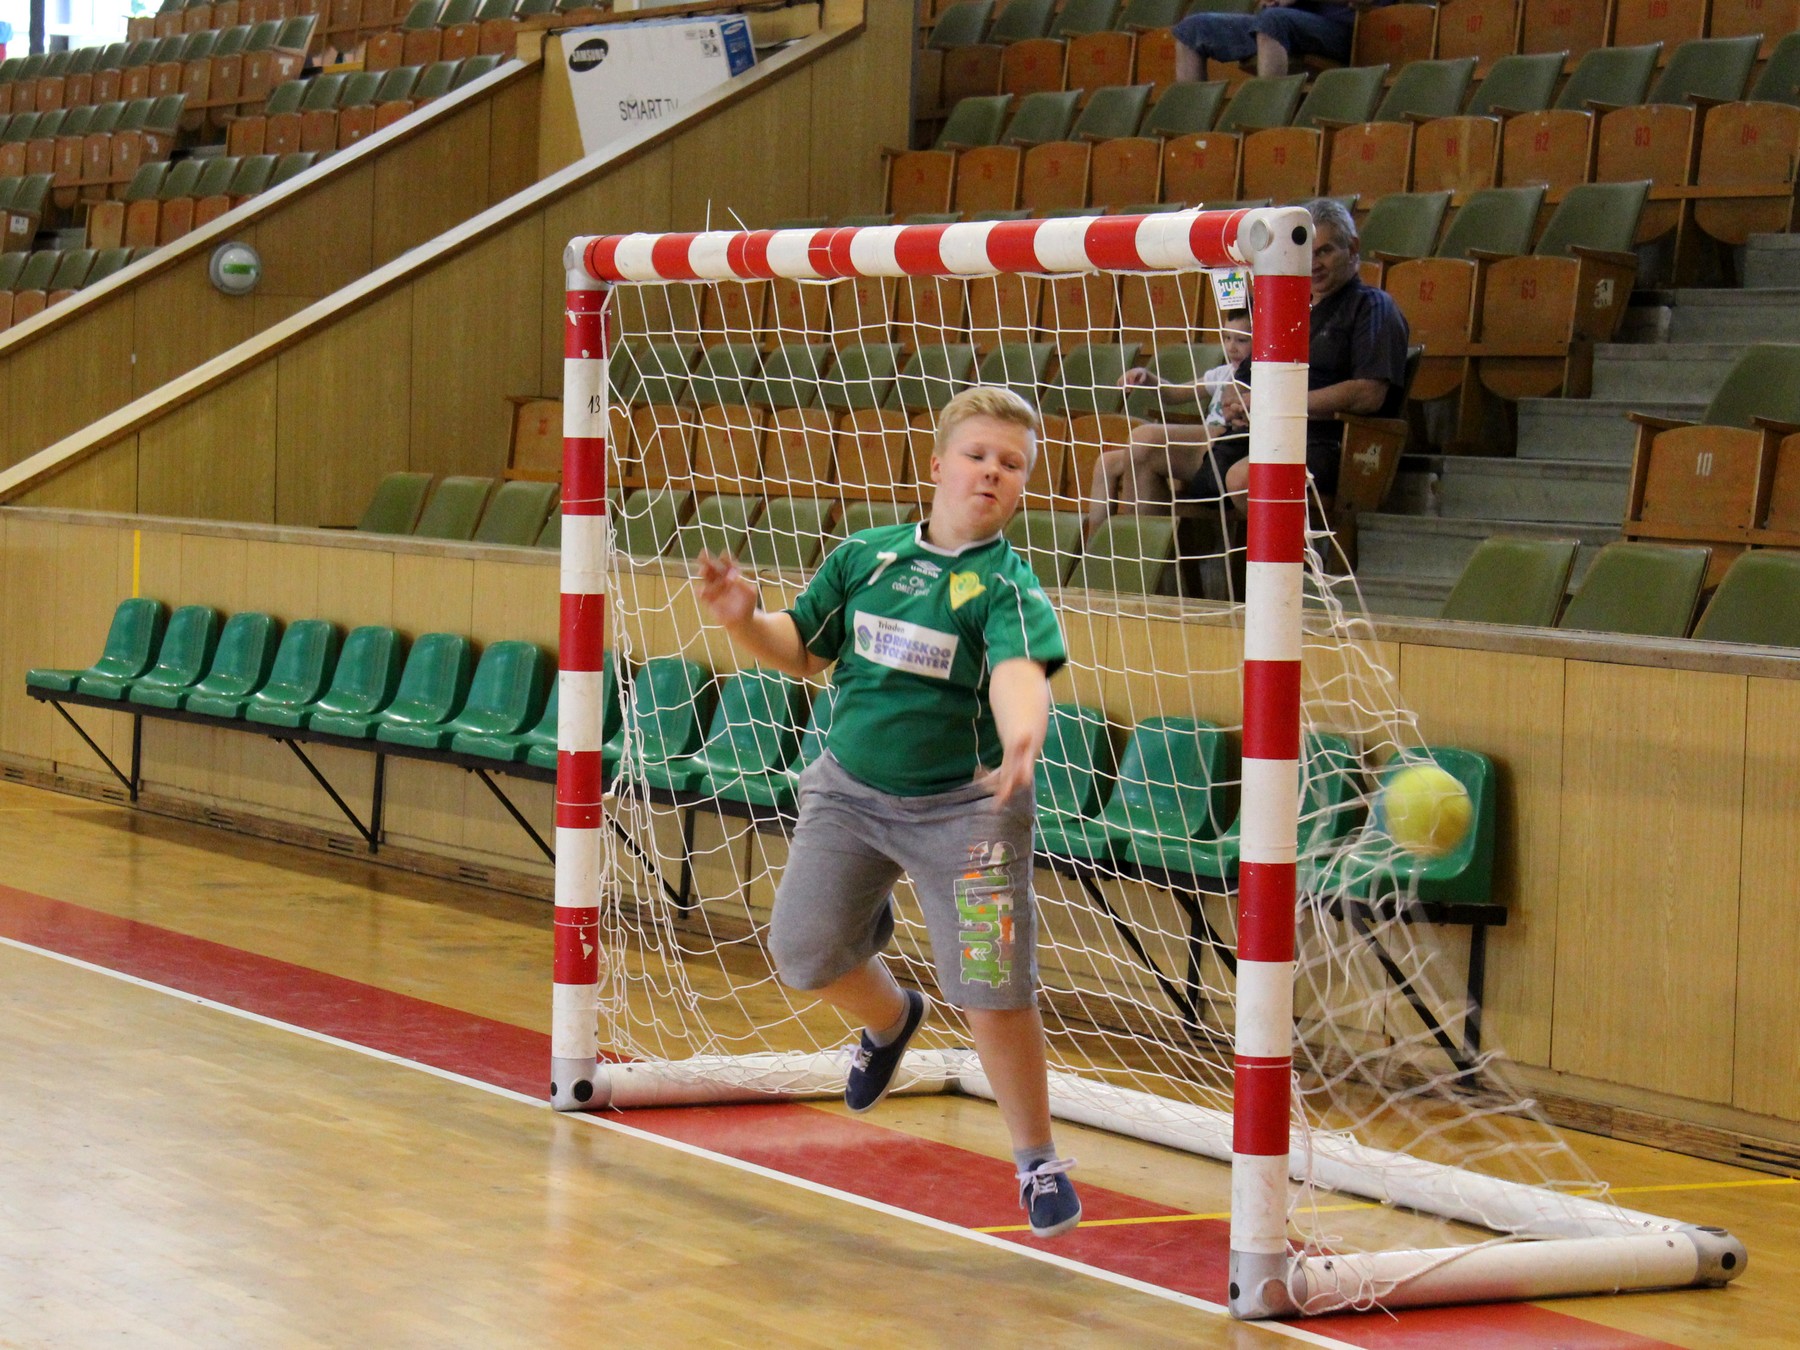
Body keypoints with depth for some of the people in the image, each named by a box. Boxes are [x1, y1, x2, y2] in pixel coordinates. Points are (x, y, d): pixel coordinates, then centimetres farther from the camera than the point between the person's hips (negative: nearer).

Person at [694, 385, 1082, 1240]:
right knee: (803, 953, 4)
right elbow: (801, 649, 12)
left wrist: (1021, 738, -52)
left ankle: (1037, 1160, 12)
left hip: (962, 807, -4)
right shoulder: (866, 555, 3)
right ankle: (889, 1018, 39)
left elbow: (1018, 674, -31)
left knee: (993, 994, -8)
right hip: (850, 791, 4)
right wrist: (742, 619, -9)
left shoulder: (1008, 586, -11)